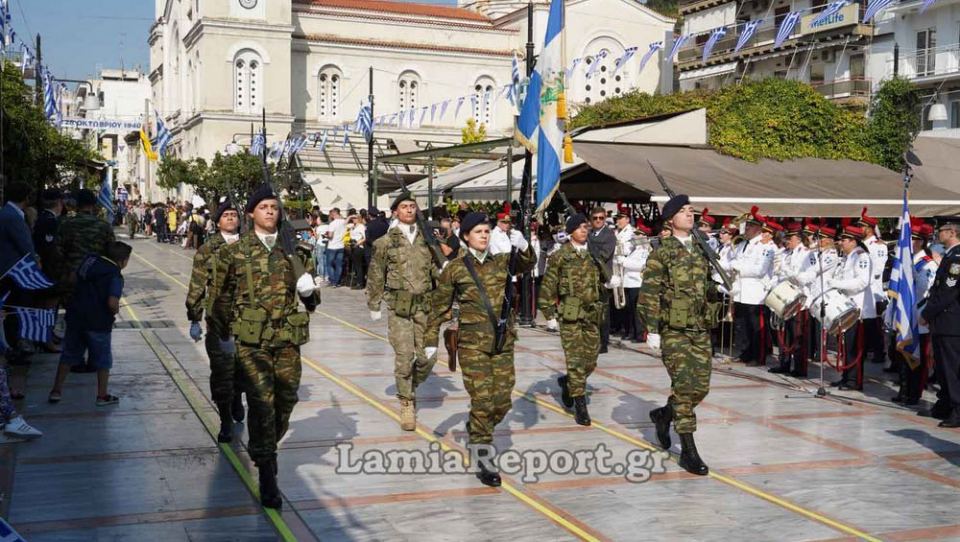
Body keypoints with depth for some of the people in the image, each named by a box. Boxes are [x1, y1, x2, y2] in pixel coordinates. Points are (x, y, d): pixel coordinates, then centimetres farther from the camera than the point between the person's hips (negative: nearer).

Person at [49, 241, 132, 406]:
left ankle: (56, 391, 22)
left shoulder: (90, 260, 8)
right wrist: (115, 312, -5)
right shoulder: (115, 276, -13)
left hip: (75, 317, 6)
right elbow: (112, 302, -26)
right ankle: (102, 396, 15)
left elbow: (74, 279, 22)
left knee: (69, 355, 18)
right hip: (98, 322, -6)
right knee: (103, 360, 11)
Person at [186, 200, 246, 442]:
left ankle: (236, 398, 43)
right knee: (221, 369, -3)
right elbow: (197, 287, 2)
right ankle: (226, 421, 5)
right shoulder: (207, 250, 0)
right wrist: (194, 319, 0)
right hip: (218, 319, -2)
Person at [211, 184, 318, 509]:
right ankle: (267, 477, -4)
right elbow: (223, 296, 8)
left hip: (288, 338, 3)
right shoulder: (234, 253, 2)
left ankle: (264, 450, 34)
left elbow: (306, 296, 18)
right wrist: (224, 334, 7)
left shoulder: (291, 250, 9)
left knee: (286, 400, 8)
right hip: (251, 339, -3)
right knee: (262, 403, -9)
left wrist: (309, 291, -4)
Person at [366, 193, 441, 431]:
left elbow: (438, 272, 12)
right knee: (404, 356, -6)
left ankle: (411, 387, 26)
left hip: (425, 304, 2)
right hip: (398, 306, -2)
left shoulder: (428, 239, 9)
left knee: (427, 356, -2)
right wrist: (374, 306, 7)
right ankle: (407, 404, 8)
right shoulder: (386, 242, 3)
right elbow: (375, 277, 7)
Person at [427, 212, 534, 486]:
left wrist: (522, 246, -29)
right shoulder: (455, 269, 0)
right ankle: (482, 459, 1)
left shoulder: (502, 261, 9)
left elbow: (527, 263, -9)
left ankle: (475, 432, 34)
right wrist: (432, 340, 2)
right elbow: (439, 307, 4)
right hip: (472, 343, -4)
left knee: (503, 401, 6)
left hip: (503, 343, 4)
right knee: (482, 399, -8)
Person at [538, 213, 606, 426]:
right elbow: (548, 287, -2)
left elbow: (601, 283, 22)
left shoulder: (594, 255, 11)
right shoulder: (560, 256, -3)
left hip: (592, 315, 5)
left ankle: (567, 382, 35)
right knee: (575, 360, -7)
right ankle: (580, 405, -1)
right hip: (570, 316, -5)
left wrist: (600, 308, 19)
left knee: (591, 361, 8)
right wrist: (549, 314, -6)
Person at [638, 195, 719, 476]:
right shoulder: (662, 253, -5)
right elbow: (649, 293, -9)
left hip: (701, 329, 6)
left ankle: (664, 414, 32)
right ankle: (688, 451, -3)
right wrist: (652, 329, -15)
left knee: (701, 386, 5)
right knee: (684, 386, -9)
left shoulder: (701, 251, 14)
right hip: (673, 329, -6)